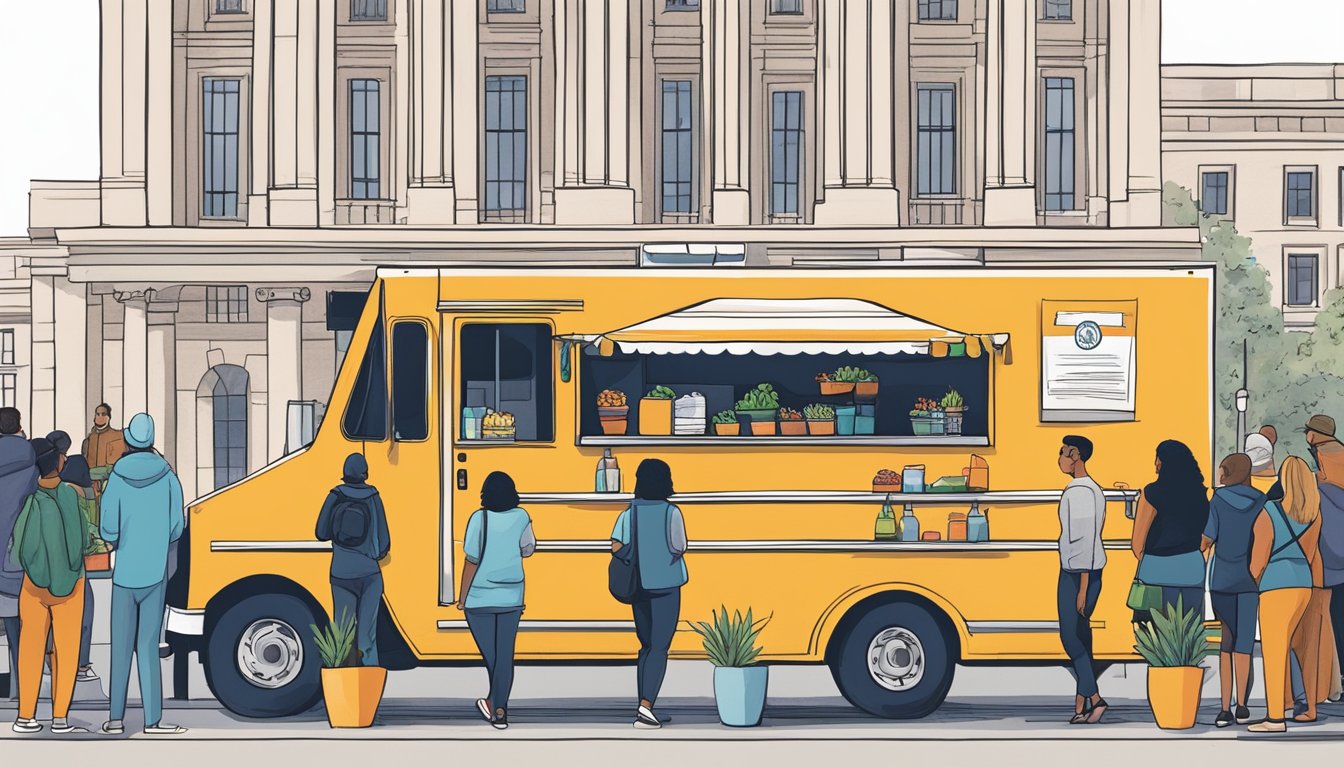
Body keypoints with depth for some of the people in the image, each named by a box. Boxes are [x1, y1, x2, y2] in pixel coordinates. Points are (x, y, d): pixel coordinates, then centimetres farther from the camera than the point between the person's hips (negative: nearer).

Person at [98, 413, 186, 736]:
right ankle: (153, 720, -1)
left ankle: (115, 718, 8)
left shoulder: (117, 479, -7)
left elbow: (107, 530, -7)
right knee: (148, 646, 2)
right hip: (155, 572, 0)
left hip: (124, 571, 0)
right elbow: (177, 526, 0)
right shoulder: (167, 477, -4)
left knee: (121, 647, 7)